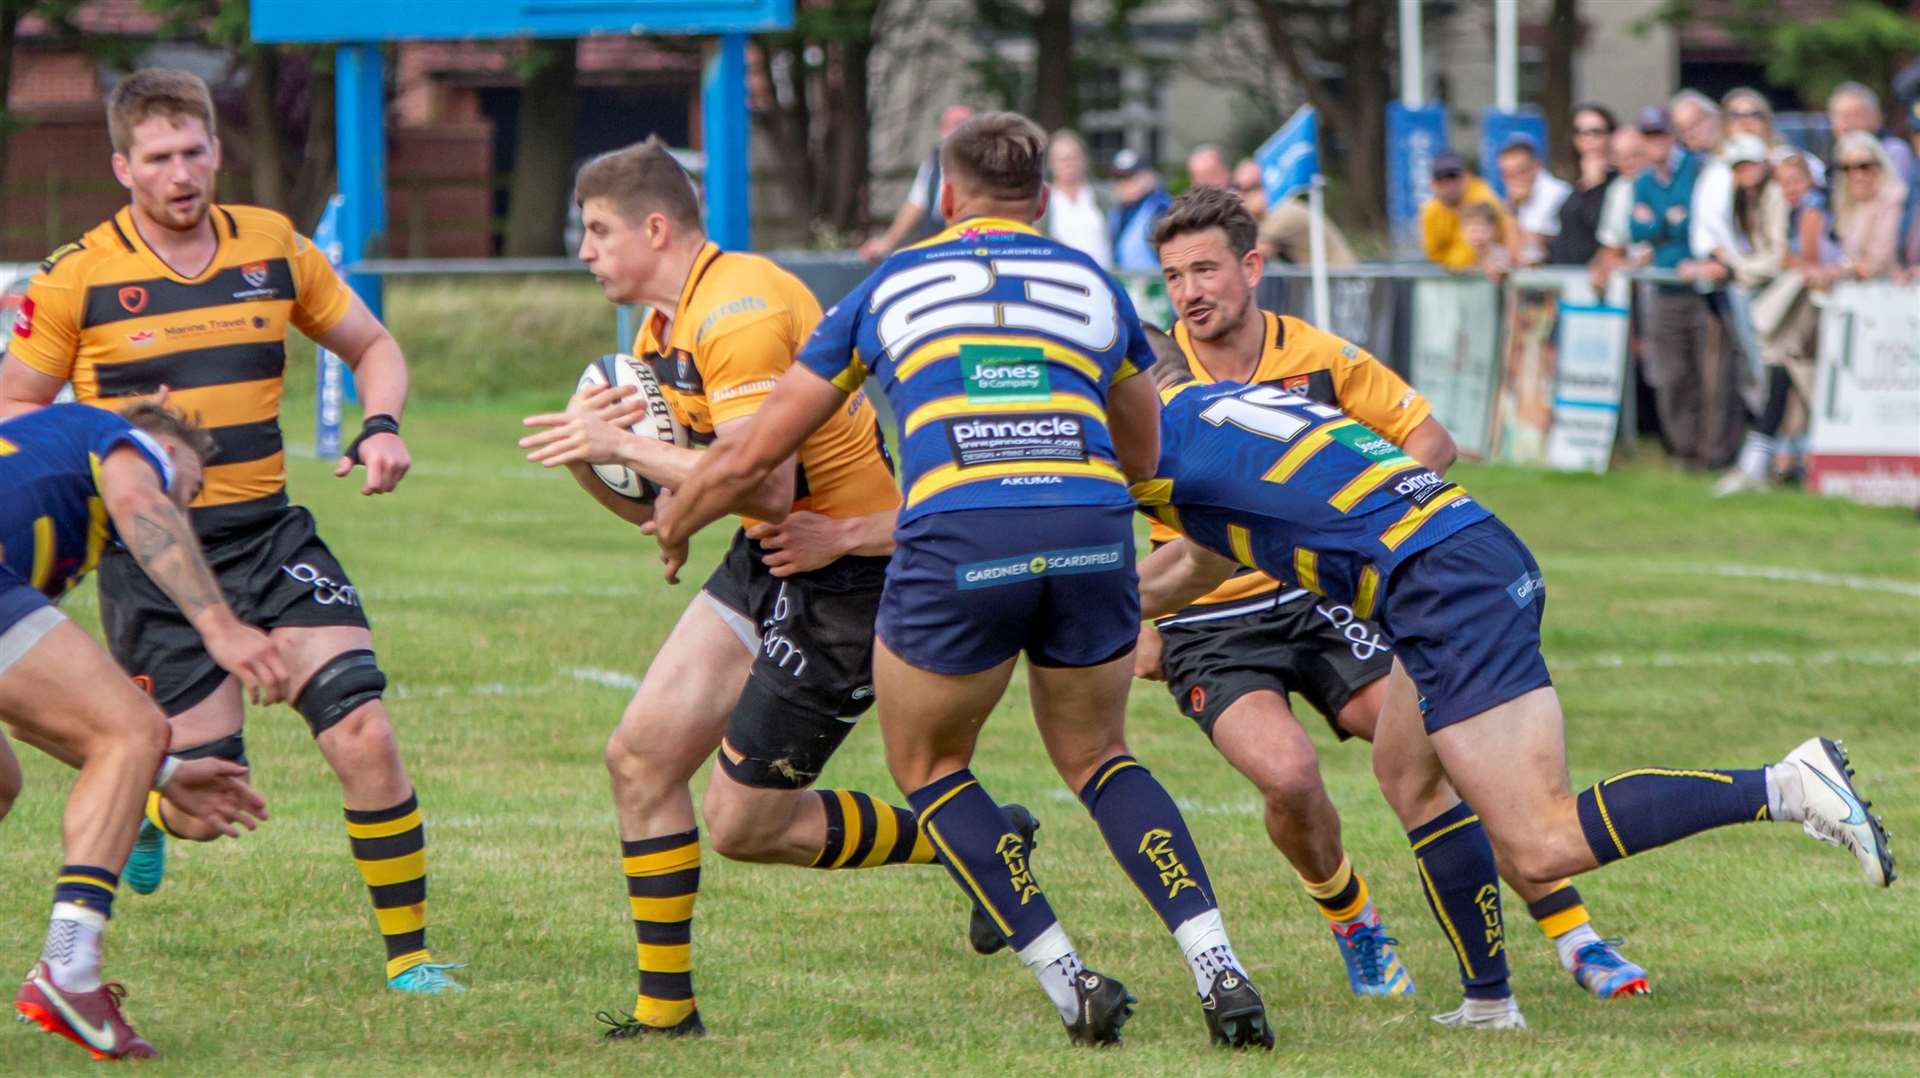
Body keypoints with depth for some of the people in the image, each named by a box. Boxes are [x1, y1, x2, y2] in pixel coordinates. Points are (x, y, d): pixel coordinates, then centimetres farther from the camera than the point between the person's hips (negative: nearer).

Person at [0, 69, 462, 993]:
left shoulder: (273, 247, 3)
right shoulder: (78, 278, -6)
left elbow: (370, 345, 16)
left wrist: (381, 427, -4)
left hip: (269, 533, 3)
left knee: (363, 734, -14)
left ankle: (408, 953, -1)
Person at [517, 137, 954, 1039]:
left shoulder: (739, 309, -22)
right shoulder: (666, 326, 10)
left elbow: (765, 485, -31)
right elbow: (662, 507, 13)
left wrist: (623, 445, -24)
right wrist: (590, 459, -7)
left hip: (849, 568, -10)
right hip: (772, 560, 10)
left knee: (741, 823, -4)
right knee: (641, 758, 3)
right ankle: (665, 1006, 10)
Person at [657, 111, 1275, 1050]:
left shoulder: (888, 287, 22)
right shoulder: (1094, 286, 26)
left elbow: (749, 458, 25)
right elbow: (1143, 455, 38)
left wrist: (671, 525, 43)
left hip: (957, 542, -2)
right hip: (1091, 535, 2)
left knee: (928, 766, 22)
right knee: (1095, 756, 25)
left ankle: (1069, 981, 11)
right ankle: (1217, 967, 7)